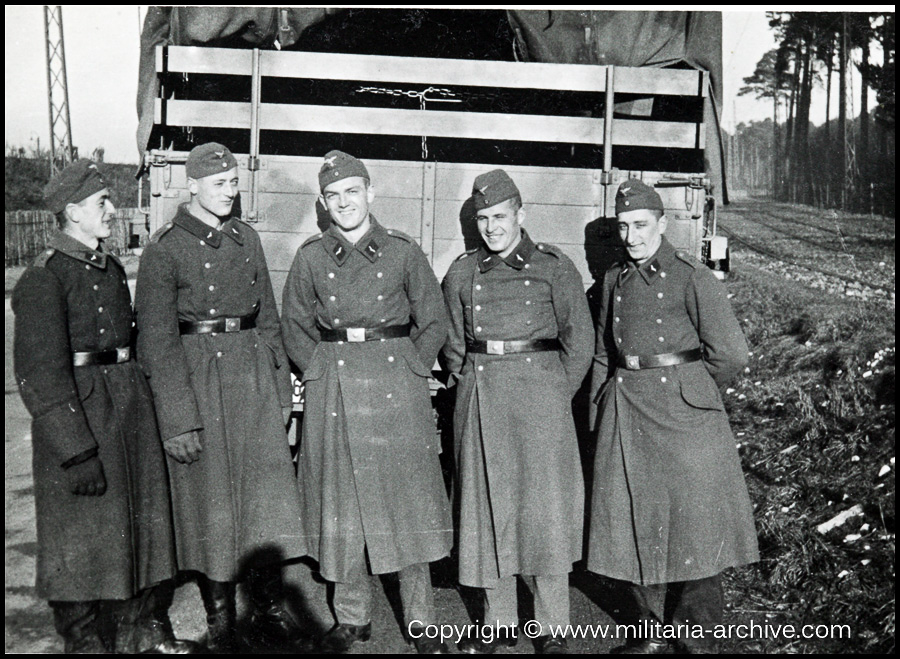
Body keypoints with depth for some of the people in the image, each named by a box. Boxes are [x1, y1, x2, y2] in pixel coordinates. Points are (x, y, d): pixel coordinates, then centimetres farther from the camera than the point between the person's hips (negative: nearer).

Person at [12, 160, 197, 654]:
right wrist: (77, 451, -21)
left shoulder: (111, 268, 11)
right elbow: (40, 372, -18)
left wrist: (137, 399, 15)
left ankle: (141, 625, 29)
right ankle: (83, 638, 23)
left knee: (142, 515, 13)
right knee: (82, 527, 5)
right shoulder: (44, 277, -13)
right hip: (75, 411, -7)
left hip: (128, 401, 8)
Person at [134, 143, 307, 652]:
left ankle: (269, 610, 16)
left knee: (267, 487, 4)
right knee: (210, 495, 5)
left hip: (254, 369, 5)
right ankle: (220, 619, 20)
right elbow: (156, 339, -9)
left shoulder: (246, 239, 10)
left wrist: (281, 387, 11)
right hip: (196, 375, -4)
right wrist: (177, 417, -13)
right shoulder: (165, 248, -6)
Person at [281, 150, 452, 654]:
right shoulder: (310, 258, 7)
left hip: (397, 380, -1)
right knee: (342, 502, 6)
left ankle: (421, 622, 14)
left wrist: (408, 369, 0)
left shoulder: (403, 251, 3)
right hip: (332, 388, 2)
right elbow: (295, 327, 14)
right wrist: (320, 371, 4)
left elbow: (435, 323, 7)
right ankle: (353, 617, 21)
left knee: (408, 496, 2)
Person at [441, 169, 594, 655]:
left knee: (544, 503, 0)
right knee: (487, 505, 6)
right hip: (478, 400, 3)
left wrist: (553, 396, -1)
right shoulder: (462, 273, 10)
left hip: (539, 388, -3)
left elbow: (579, 341, 1)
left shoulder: (554, 267, 1)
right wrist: (472, 385, 8)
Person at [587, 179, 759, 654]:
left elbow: (731, 354, -8)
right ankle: (654, 633, 26)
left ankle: (699, 638, 16)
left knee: (692, 529, 1)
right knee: (634, 527, 10)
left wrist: (686, 385, 4)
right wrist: (604, 406, 12)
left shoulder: (692, 279, -7)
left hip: (683, 415, -5)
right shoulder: (614, 280, 11)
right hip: (625, 418, 6)